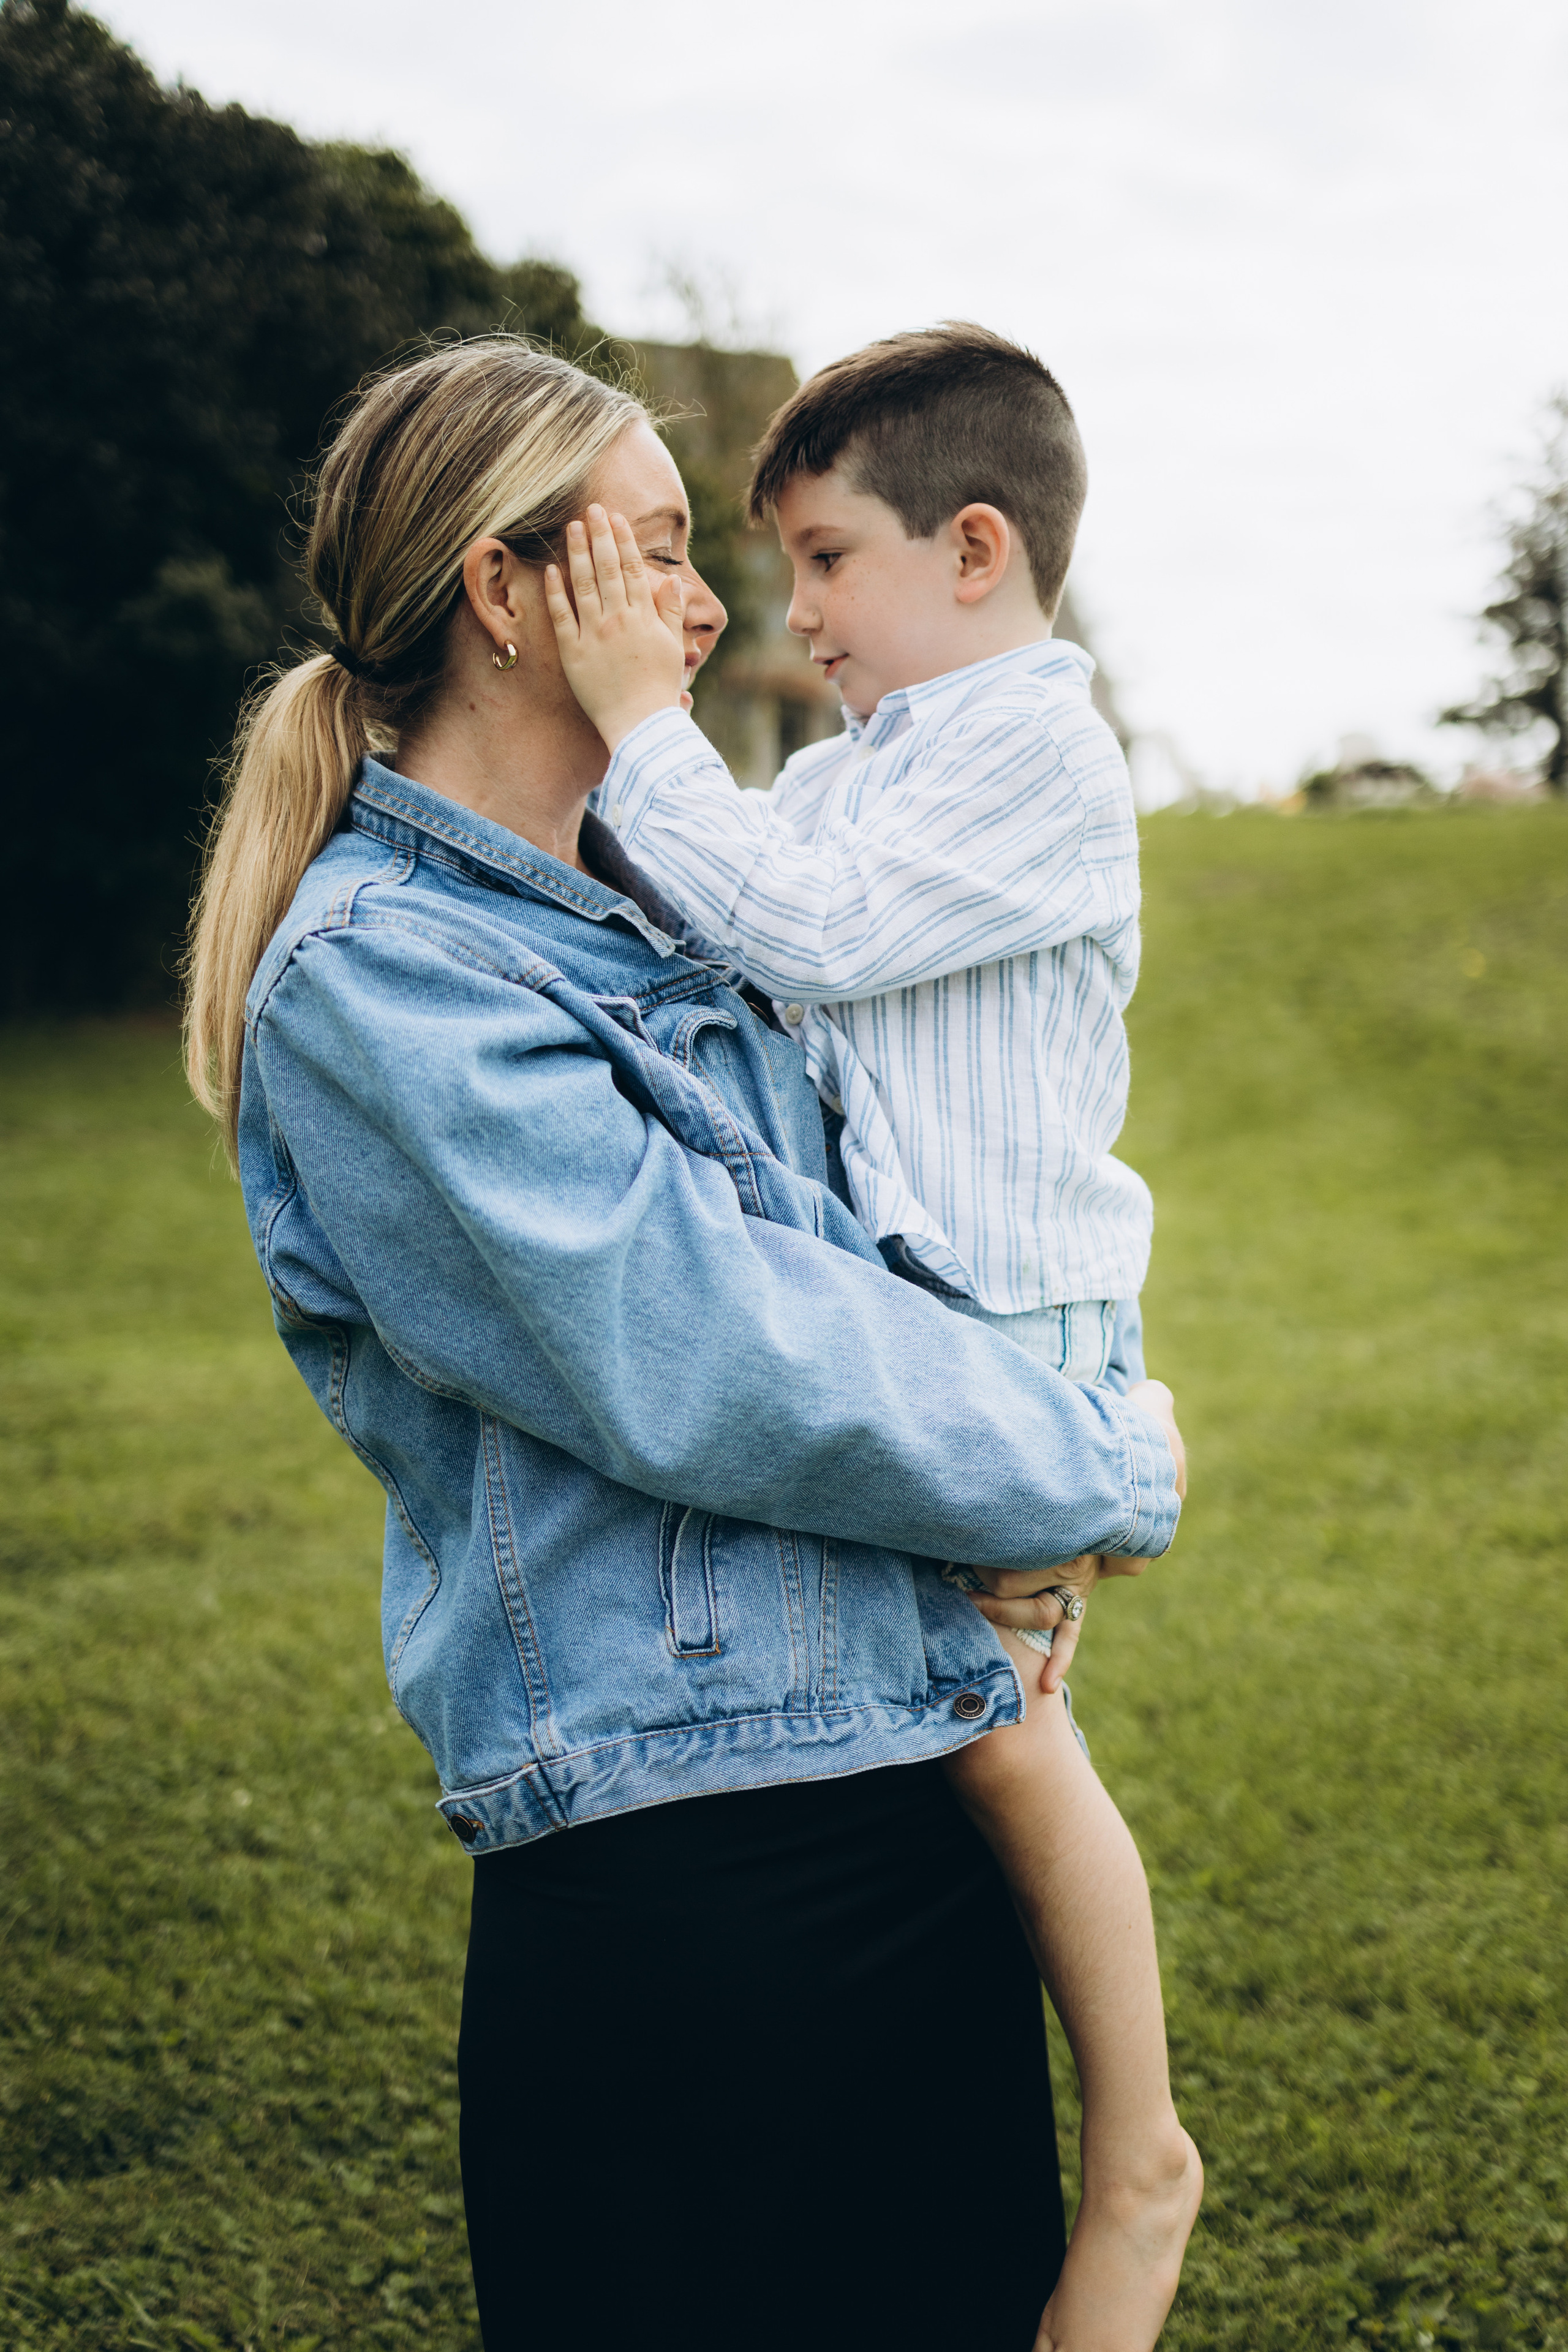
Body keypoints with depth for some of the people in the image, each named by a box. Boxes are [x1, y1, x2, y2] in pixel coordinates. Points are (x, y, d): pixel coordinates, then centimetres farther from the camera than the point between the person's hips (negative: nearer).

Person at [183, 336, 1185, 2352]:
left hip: (919, 1797, 8)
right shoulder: (373, 978, -14)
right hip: (682, 1870, -8)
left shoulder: (654, 916, 13)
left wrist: (989, 1513, 3)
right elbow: (701, 1360, -20)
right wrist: (1106, 1470, -7)